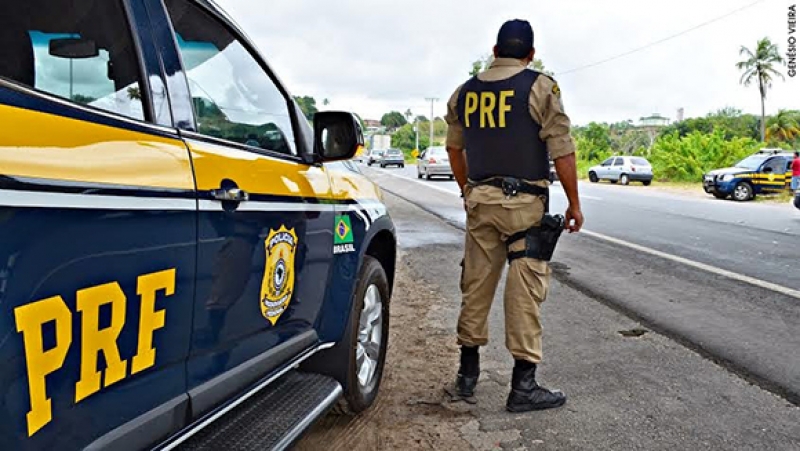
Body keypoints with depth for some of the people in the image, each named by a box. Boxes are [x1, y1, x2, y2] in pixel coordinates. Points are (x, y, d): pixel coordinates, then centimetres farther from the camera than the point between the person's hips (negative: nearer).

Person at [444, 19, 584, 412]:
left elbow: (455, 149, 18)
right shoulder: (540, 87, -5)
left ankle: (467, 373, 21)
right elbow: (562, 152, -8)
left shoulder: (464, 92, 10)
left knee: (476, 284, 12)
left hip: (480, 200, 5)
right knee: (525, 290, 0)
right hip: (524, 202, -5)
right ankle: (523, 385, 6)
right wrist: (574, 204, 0)